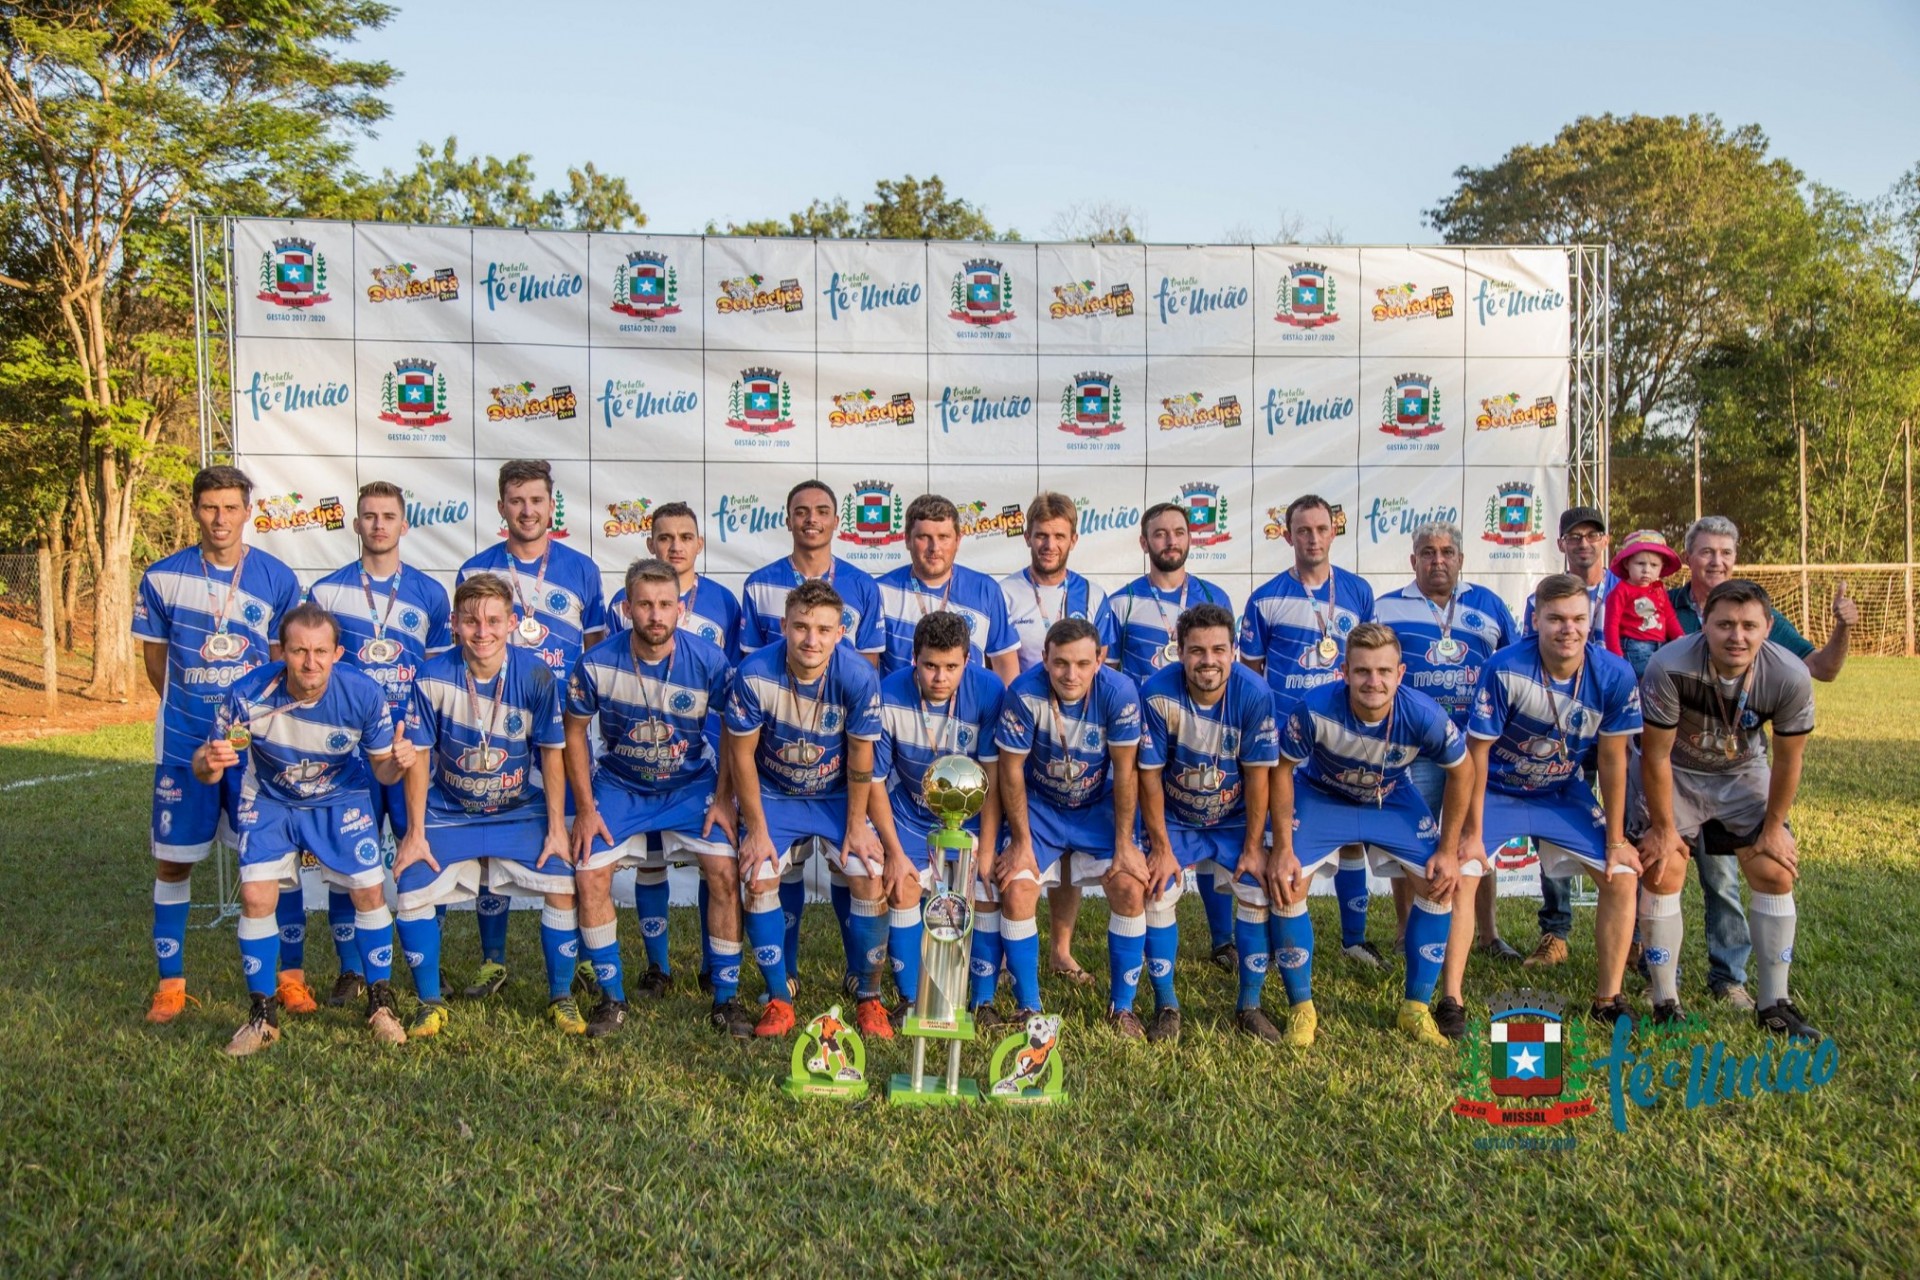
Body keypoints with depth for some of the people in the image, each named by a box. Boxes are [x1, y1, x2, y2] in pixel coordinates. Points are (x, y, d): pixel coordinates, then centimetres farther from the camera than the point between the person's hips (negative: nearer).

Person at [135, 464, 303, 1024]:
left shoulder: (277, 578, -2)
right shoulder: (162, 577, -2)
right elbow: (155, 656, 9)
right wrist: (193, 707, 11)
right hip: (184, 742, 1)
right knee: (173, 860, 7)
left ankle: (290, 975, 15)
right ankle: (170, 982, 21)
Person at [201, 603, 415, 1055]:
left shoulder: (363, 695, -26)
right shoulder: (249, 693, -27)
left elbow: (381, 770, -14)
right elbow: (205, 769, -17)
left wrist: (398, 762, -37)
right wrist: (208, 762, -41)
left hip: (341, 799, 0)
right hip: (269, 802, 0)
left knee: (370, 889, -10)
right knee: (256, 895, -13)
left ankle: (380, 1005, 11)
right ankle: (263, 1016, 7)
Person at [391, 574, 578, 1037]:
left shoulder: (536, 676, -15)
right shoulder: (433, 677, -16)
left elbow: (551, 753, -7)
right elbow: (419, 757, -7)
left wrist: (556, 828, -6)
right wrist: (415, 833, -6)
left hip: (520, 813, 0)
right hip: (447, 816, 0)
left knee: (563, 884, -16)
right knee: (411, 892, -15)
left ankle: (561, 998, 6)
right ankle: (430, 1004, 9)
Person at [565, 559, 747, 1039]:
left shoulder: (708, 661, -19)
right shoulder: (596, 664, -19)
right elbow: (575, 733, -3)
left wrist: (723, 800, -8)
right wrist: (586, 808, -6)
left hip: (692, 784, -1)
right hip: (620, 786, 1)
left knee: (724, 870, -17)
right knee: (590, 873, -14)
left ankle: (726, 999, -1)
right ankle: (612, 996, 6)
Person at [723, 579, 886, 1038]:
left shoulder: (858, 676, -25)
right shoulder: (755, 674, -26)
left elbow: (860, 754, -13)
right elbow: (741, 754, -14)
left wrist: (857, 824, -7)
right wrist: (757, 829, -11)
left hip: (836, 794, 0)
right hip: (773, 794, 0)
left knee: (870, 876, -15)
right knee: (759, 879, -18)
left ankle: (867, 994, 6)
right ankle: (778, 997, 3)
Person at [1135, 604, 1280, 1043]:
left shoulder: (1254, 693, -23)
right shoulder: (1158, 694, -25)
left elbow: (1257, 774, -16)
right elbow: (1150, 774, -17)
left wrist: (1253, 848, -12)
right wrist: (1161, 847, -15)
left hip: (1236, 820, 1)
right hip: (1175, 820, -1)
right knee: (1158, 895, -13)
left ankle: (1250, 1007, 11)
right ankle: (1166, 1006, 5)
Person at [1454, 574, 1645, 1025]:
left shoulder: (1614, 675, -19)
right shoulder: (1505, 669, -27)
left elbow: (1612, 758, -7)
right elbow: (1478, 750, -19)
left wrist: (1616, 840, -3)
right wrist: (1472, 832, -16)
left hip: (1565, 793, 3)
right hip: (1497, 789, -3)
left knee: (1623, 879, -2)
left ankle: (1608, 1000, 15)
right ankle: (1450, 1000, -7)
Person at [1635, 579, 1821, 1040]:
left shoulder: (1790, 678, -25)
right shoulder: (1670, 667, -34)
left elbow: (1788, 759, -8)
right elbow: (1655, 756, -22)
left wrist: (1774, 827, -2)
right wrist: (1664, 827, -15)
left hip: (1743, 773, 3)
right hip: (1674, 774, -3)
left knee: (1776, 873, -2)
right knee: (1661, 875, -11)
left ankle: (1774, 1005, 13)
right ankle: (1666, 1005, 2)